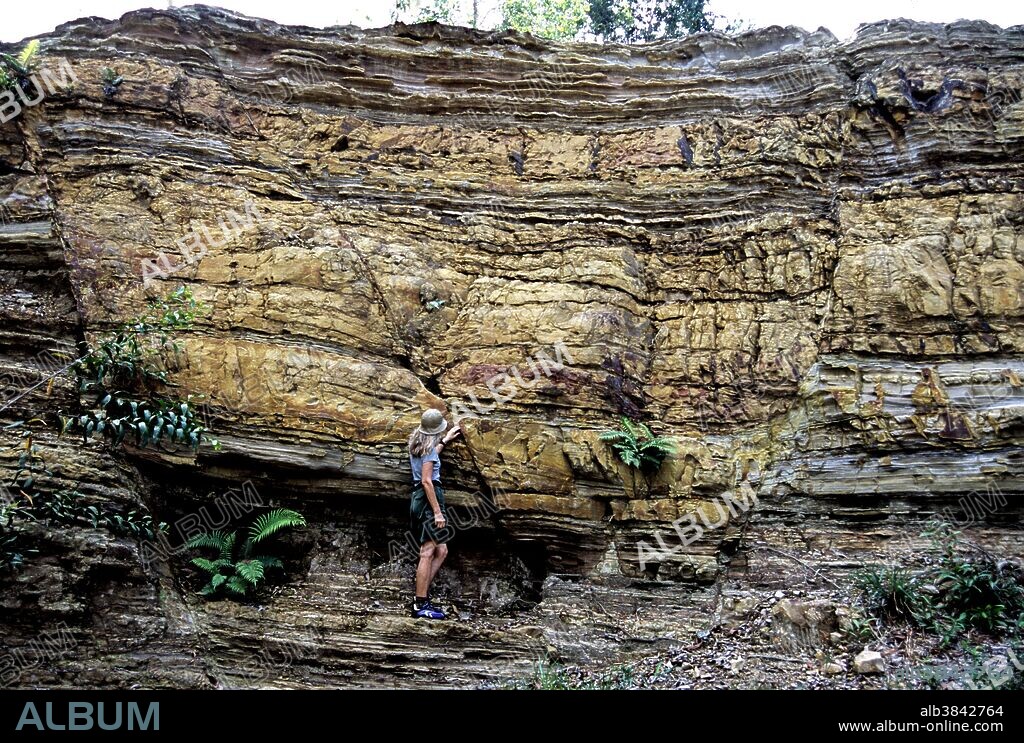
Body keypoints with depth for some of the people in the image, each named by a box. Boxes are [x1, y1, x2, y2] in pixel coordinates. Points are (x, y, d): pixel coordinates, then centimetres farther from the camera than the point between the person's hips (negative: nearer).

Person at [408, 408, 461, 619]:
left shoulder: (418, 445, 17)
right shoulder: (428, 448, -10)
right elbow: (427, 481, -18)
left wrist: (446, 440, 49)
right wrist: (437, 511, -19)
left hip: (418, 499, 10)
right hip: (428, 499, -10)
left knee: (441, 551, 11)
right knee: (428, 553, -10)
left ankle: (422, 594, 9)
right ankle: (421, 605, -11)